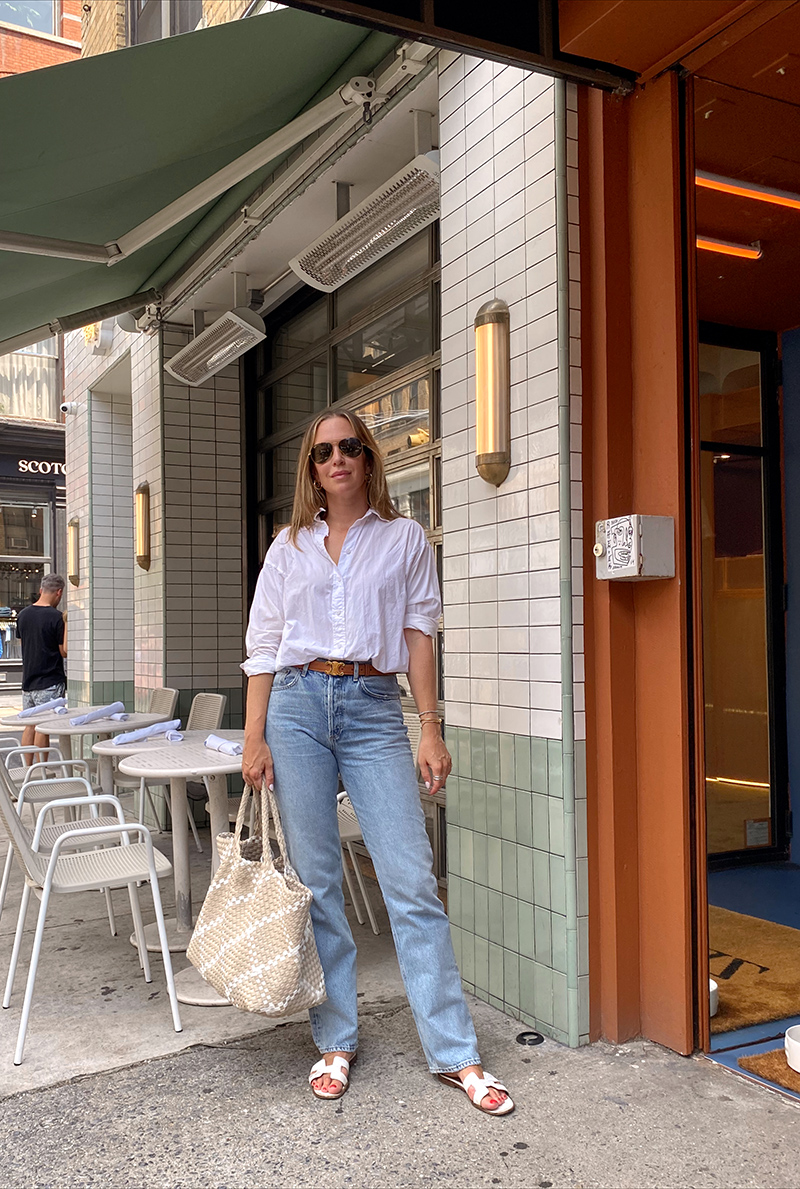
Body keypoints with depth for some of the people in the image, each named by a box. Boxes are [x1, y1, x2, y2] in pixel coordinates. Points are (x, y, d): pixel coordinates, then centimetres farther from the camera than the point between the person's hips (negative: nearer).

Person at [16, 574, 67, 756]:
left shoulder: (23, 614, 6)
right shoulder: (55, 617, -14)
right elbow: (64, 651, -11)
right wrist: (66, 623, -2)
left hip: (28, 679, 6)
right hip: (50, 682, -6)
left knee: (30, 725, 11)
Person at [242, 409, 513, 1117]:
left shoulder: (404, 538, 9)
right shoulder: (290, 546, 12)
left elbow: (418, 635, 6)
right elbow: (263, 644, 9)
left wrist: (431, 731, -1)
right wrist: (254, 737, 1)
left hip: (375, 711, -1)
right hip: (297, 705, 2)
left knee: (413, 882, -4)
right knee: (317, 882, 5)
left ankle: (455, 1053, 6)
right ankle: (336, 1041, 20)